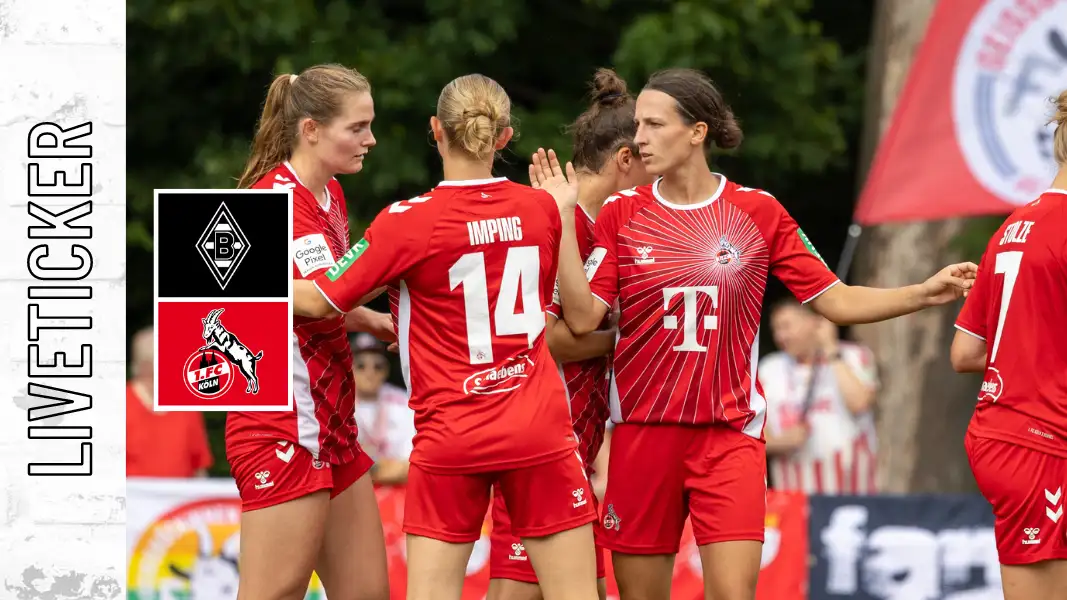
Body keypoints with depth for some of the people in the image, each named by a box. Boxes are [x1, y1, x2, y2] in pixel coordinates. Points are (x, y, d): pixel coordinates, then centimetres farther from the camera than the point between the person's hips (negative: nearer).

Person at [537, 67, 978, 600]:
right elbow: (582, 317, -5)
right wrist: (564, 217, -10)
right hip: (642, 432, 1)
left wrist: (924, 294, -6)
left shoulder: (758, 212, 3)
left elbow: (836, 301, 5)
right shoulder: (621, 214, 3)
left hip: (729, 434, -1)